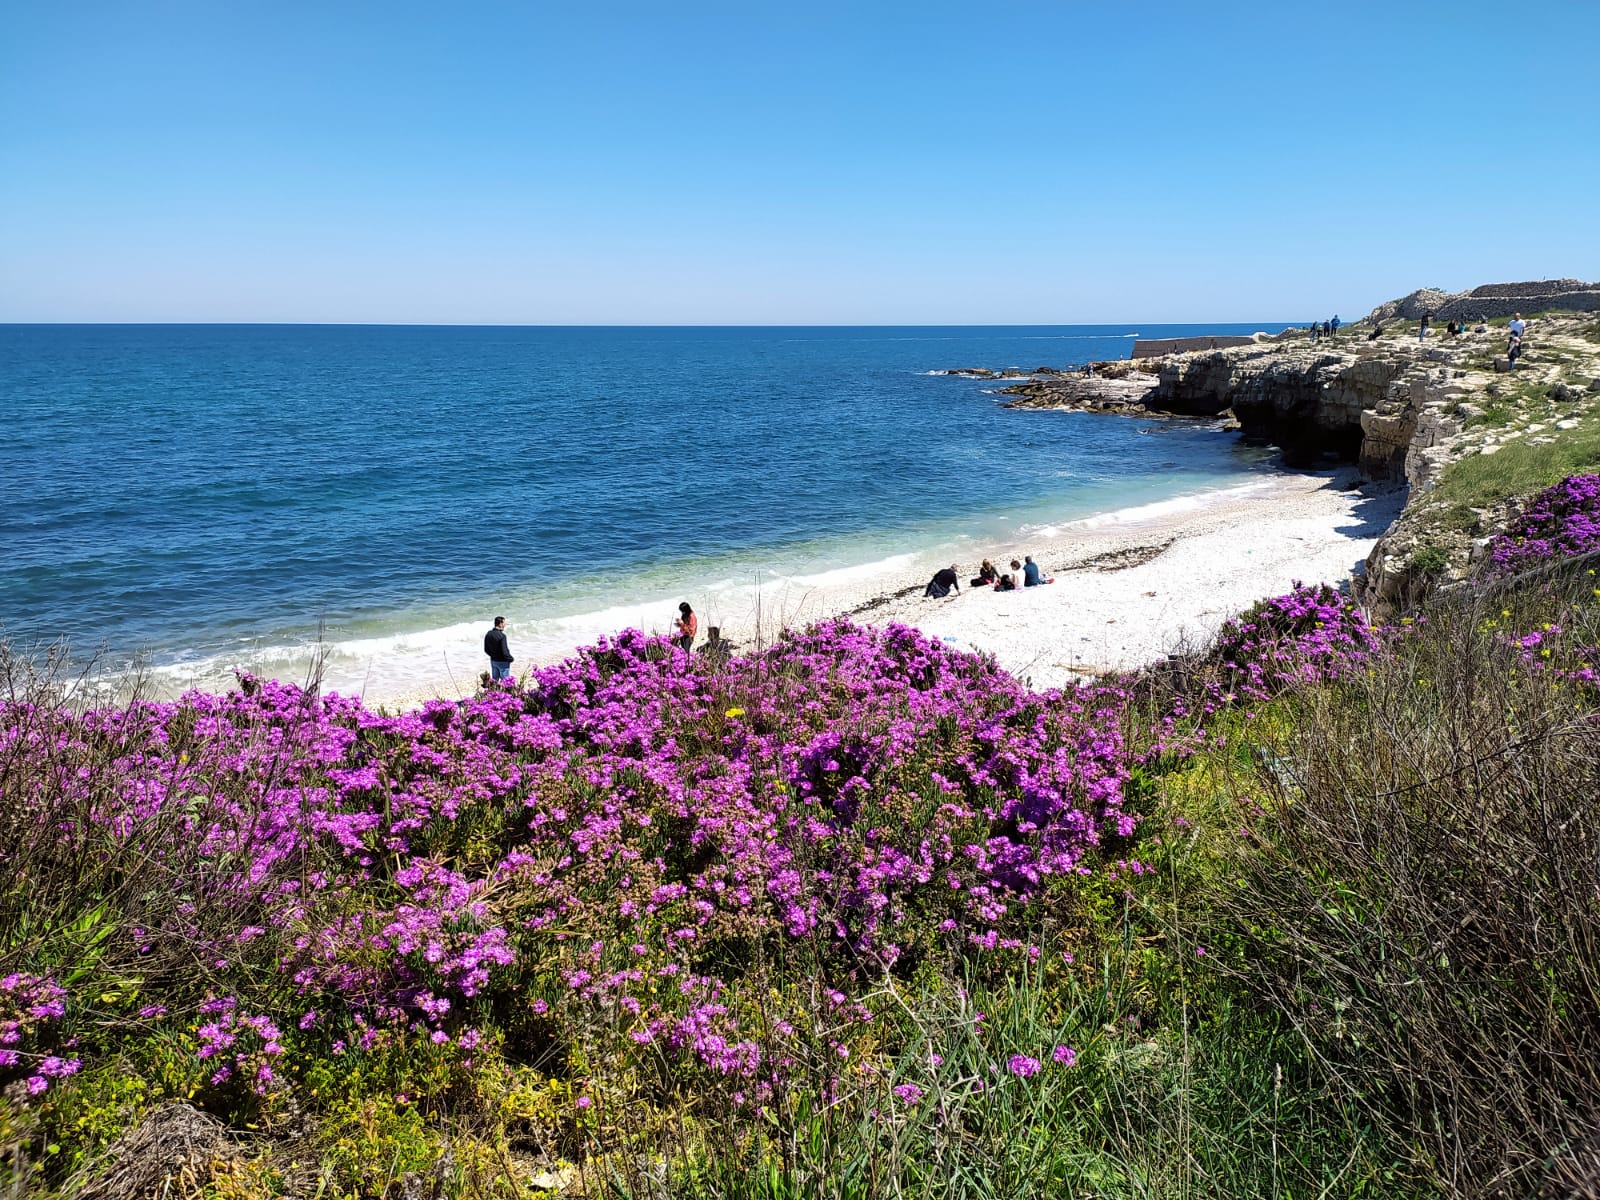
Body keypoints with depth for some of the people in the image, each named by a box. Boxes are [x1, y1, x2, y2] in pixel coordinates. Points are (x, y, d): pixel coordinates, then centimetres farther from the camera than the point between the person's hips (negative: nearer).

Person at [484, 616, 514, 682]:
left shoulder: (488, 634, 0)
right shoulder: (502, 636, -23)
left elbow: (486, 650, 8)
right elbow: (504, 652, -23)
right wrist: (511, 659, -7)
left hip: (493, 661, 7)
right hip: (502, 662, -7)